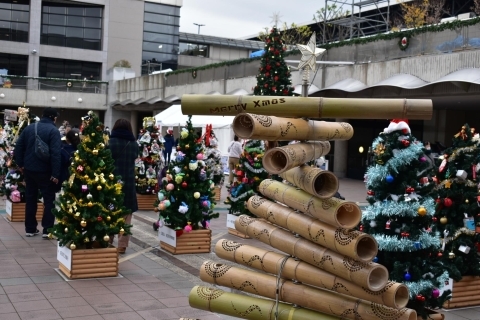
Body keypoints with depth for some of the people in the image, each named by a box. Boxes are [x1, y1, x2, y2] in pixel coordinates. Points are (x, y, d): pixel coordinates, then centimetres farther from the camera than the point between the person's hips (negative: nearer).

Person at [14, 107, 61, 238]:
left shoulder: (29, 127, 7)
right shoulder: (54, 131, -13)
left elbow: (19, 146, 6)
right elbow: (55, 153, -21)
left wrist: (20, 163, 13)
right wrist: (56, 173, -20)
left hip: (29, 169, 6)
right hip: (44, 171, -6)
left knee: (30, 198, 14)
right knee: (49, 199, 3)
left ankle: (30, 229, 19)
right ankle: (47, 230, -1)